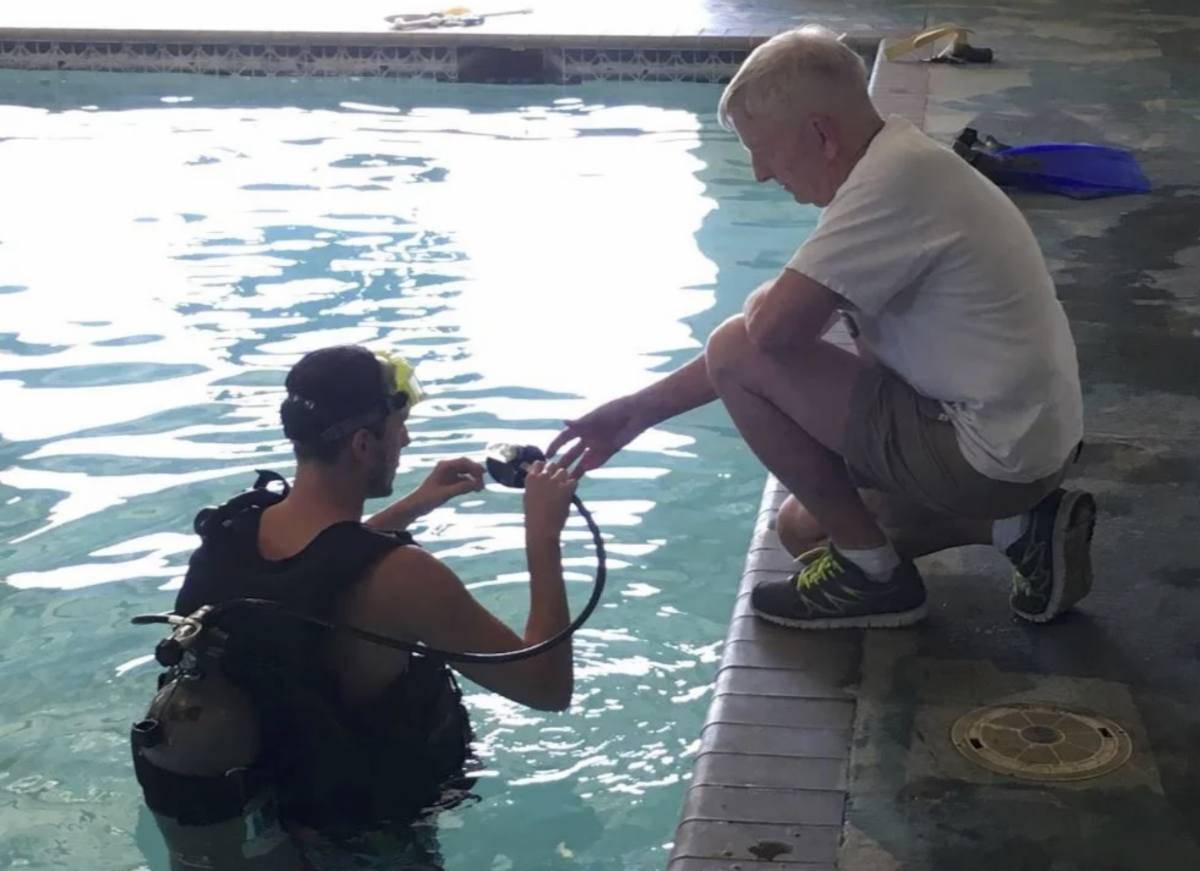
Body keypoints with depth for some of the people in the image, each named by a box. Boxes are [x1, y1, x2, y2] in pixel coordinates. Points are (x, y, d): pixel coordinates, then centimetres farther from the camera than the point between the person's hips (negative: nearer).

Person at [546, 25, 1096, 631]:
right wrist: (642, 410, 12)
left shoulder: (894, 180, -23)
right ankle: (1019, 525, 14)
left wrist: (761, 298, -2)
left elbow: (772, 325, -28)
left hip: (990, 454, -10)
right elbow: (793, 335, 13)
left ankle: (870, 572, 0)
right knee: (805, 526, 26)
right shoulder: (893, 165, 9)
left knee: (735, 356, -11)